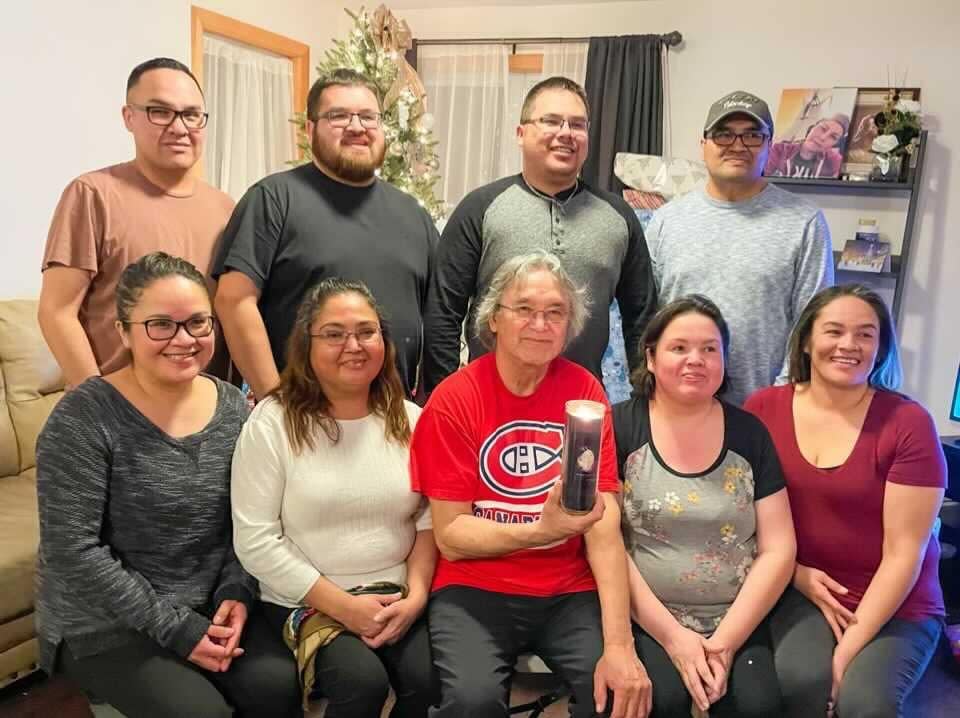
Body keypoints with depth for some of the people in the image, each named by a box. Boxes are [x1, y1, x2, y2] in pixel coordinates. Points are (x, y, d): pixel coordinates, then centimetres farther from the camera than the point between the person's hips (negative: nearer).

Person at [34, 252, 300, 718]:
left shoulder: (233, 406, 0)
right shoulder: (85, 418, -16)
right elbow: (73, 552, -18)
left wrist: (235, 592, -9)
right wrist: (175, 628, -18)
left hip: (210, 608, 4)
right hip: (105, 624, -4)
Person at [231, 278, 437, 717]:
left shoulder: (410, 420, 5)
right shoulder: (272, 422, -7)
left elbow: (430, 519, 5)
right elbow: (255, 541, -11)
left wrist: (416, 595, -11)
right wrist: (342, 605, -14)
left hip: (396, 598, 3)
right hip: (306, 601, -2)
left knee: (431, 680, -21)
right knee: (362, 680, -26)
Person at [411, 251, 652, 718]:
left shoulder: (585, 390, -2)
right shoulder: (453, 400, -8)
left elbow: (604, 522, -8)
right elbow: (450, 537, -8)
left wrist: (618, 644, -17)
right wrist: (540, 531, -25)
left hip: (570, 590, 2)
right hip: (476, 589, -2)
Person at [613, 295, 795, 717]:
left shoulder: (750, 434, 4)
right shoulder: (619, 427, -4)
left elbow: (779, 550, 2)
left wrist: (724, 641, -8)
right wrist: (672, 636, -12)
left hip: (738, 621, 2)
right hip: (646, 620, -1)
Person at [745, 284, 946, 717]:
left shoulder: (908, 423, -10)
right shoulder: (764, 409, -3)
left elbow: (904, 552, -11)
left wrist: (851, 646, -15)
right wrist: (797, 574, -10)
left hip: (895, 606, -1)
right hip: (799, 594, 1)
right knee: (800, 680, -26)